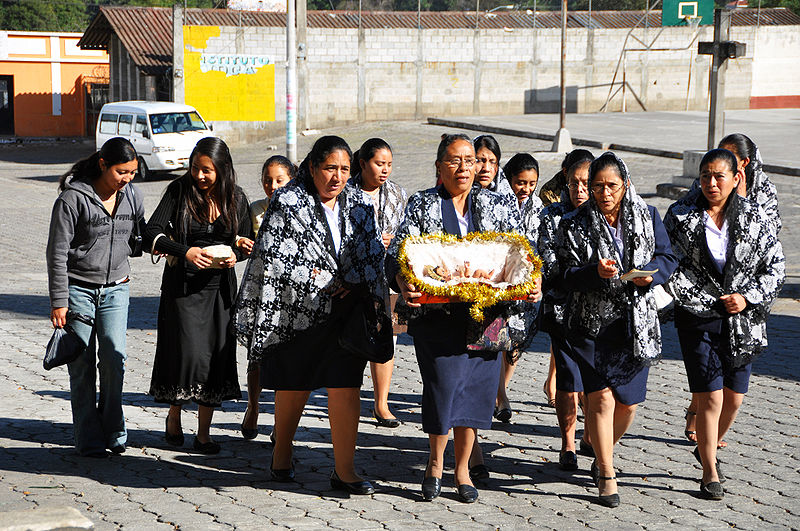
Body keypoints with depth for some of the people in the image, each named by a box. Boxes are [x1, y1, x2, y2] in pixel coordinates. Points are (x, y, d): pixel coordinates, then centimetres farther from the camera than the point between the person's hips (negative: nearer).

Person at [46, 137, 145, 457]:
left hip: (115, 289, 4)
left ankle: (114, 431, 7)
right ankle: (89, 440, 8)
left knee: (114, 356, -9)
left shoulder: (131, 196, 3)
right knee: (82, 364, -1)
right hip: (78, 288, -3)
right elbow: (57, 253, -11)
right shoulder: (73, 198, -12)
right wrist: (59, 301, -12)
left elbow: (145, 234, 21)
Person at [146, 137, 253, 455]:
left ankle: (204, 434, 9)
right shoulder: (179, 190, -5)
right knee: (188, 351, -10)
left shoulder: (236, 198, 2)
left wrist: (235, 255, -10)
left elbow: (246, 240, 12)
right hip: (183, 283, -2)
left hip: (220, 285, 3)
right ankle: (174, 415, 18)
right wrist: (185, 252, -26)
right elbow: (153, 230, -11)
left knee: (217, 354, 0)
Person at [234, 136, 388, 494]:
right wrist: (312, 277, -12)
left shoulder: (360, 204, 8)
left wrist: (355, 284, -5)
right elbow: (270, 255, -8)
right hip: (297, 311, -3)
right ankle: (282, 454, 31)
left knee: (345, 388, -5)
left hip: (344, 312, 3)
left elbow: (373, 253, 11)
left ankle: (344, 470, -1)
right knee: (293, 387, 10)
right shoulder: (287, 203, -5)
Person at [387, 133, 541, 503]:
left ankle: (462, 469, 20)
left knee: (478, 386, 3)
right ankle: (435, 462, 12)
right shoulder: (421, 206, 5)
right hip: (436, 313, -3)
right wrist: (404, 284, -23)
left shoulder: (498, 207, 12)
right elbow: (397, 254, -3)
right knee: (444, 382, -13)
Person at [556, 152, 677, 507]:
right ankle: (607, 476, 3)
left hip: (636, 322, 3)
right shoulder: (574, 225, -3)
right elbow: (567, 274, -7)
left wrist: (649, 274, -15)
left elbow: (667, 258, 7)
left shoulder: (647, 218, 4)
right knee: (601, 397, -11)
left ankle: (602, 455, 35)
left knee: (628, 402, 7)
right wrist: (596, 273, -27)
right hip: (591, 322, -2)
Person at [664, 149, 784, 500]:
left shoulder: (755, 218, 0)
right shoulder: (680, 215, -3)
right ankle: (710, 473, 8)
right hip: (697, 317, -2)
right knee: (710, 397, -7)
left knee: (734, 397, 10)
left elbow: (775, 266, 4)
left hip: (742, 319, 3)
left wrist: (748, 298, -10)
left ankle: (707, 448, 38)